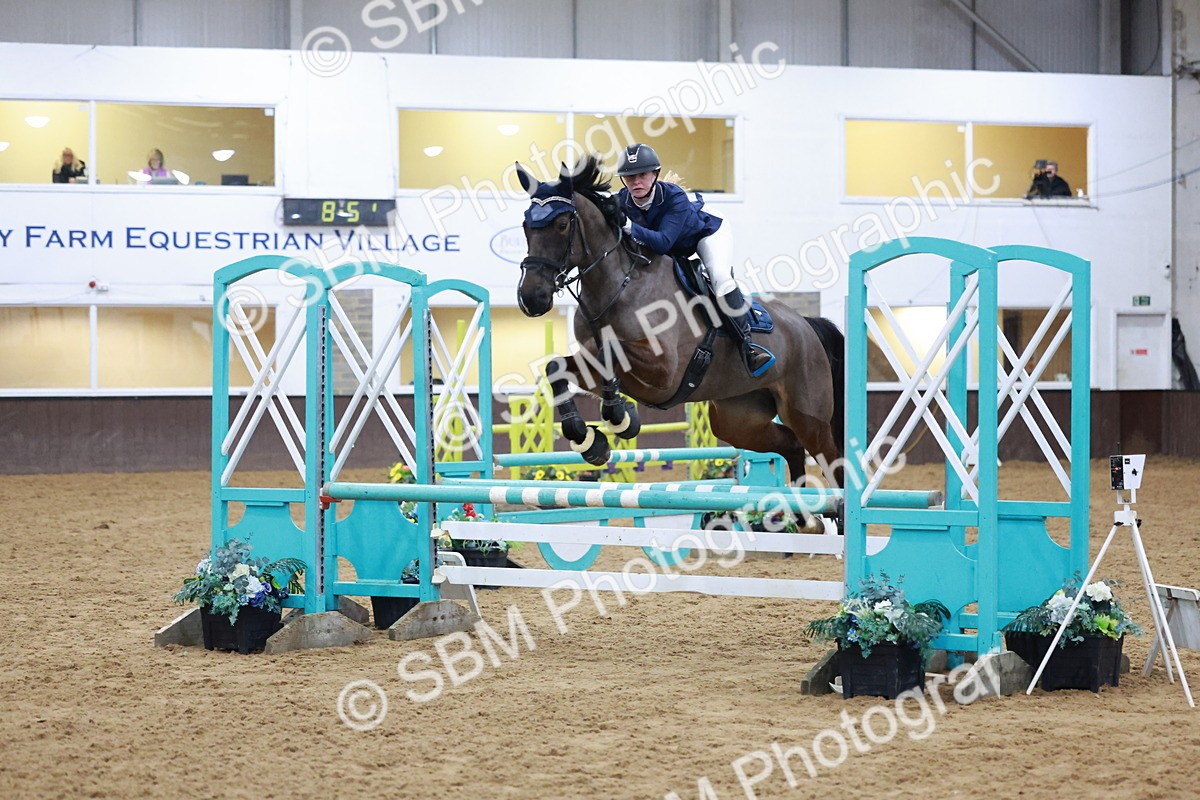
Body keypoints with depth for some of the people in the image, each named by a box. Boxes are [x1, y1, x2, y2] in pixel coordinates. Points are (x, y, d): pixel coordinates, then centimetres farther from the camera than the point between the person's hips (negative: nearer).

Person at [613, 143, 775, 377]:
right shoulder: (621, 202, -24)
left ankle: (746, 343, -19)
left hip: (706, 233, -6)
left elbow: (663, 242, -50)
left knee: (721, 279, -28)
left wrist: (629, 227, -64)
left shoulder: (674, 197, -39)